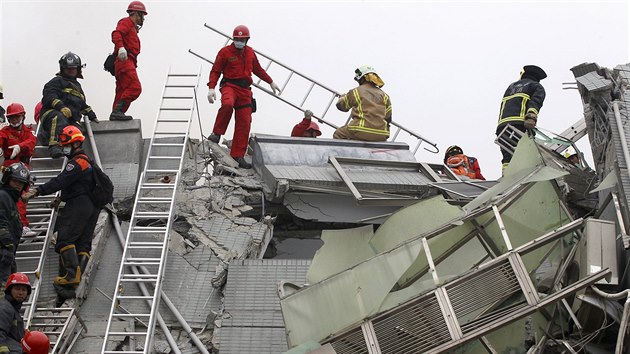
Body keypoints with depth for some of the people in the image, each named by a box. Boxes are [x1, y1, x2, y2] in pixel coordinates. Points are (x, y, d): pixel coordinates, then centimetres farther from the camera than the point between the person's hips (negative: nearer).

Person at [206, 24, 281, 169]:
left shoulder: (250, 52, 15)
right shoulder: (225, 52, 0)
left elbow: (257, 69, 30)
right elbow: (215, 71, -1)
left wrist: (271, 82, 34)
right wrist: (211, 88, -14)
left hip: (245, 89, 5)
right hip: (229, 85, -5)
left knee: (244, 123, -2)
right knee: (227, 104, -39)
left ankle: (238, 156, 4)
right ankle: (217, 133, -20)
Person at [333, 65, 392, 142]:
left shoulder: (356, 92, 5)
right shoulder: (384, 95, 14)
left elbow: (341, 105, 21)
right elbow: (388, 118, 14)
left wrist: (342, 97, 44)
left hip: (361, 132, -4)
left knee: (338, 134, 19)